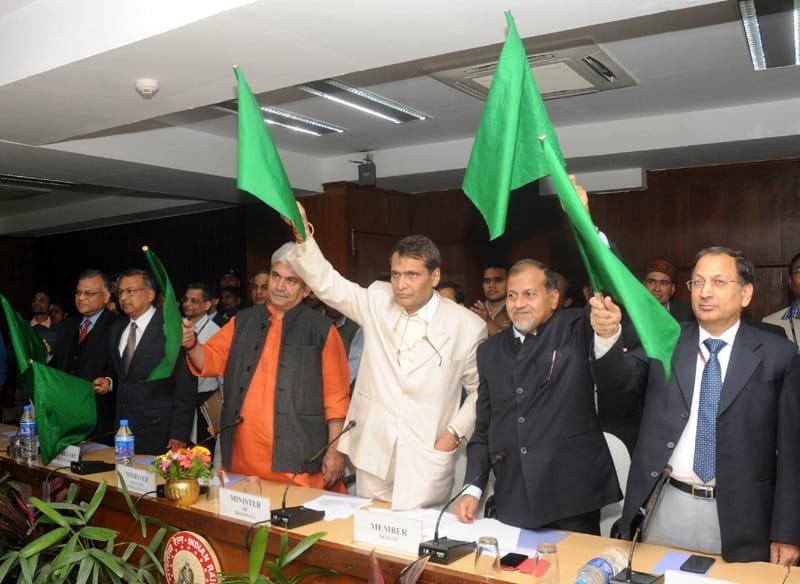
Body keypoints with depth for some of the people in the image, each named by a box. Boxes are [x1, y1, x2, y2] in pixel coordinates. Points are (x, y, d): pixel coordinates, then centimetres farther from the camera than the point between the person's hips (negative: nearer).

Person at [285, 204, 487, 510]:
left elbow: (482, 390, 2)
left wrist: (455, 433, -7)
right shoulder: (377, 302, 3)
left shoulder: (468, 326, -6)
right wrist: (303, 234, -14)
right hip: (373, 451, 3)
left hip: (426, 460, -3)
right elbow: (327, 283, -2)